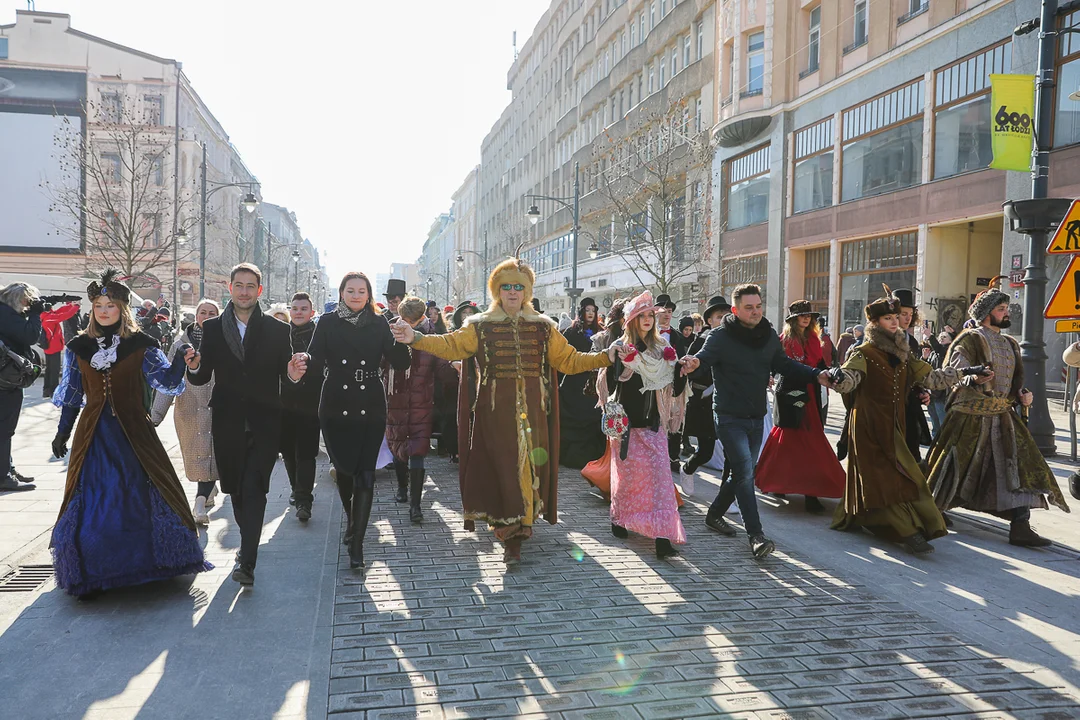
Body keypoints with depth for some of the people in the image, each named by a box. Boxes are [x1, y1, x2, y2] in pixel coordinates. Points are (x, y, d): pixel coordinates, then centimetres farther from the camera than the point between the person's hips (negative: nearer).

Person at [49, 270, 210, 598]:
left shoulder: (140, 344, -2)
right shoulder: (79, 346, 6)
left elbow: (167, 380, -10)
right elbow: (72, 396, 13)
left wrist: (179, 359, -29)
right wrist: (62, 433, 14)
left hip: (133, 432, -2)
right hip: (93, 435, 2)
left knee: (142, 495, 0)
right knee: (91, 500, 4)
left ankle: (146, 561, 17)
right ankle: (93, 570, 17)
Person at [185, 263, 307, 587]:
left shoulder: (277, 330, 2)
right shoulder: (213, 328, 6)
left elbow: (284, 376, 1)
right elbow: (202, 378, 4)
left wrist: (293, 374, -22)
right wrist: (194, 368, -18)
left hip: (264, 424, -2)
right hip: (228, 423, 3)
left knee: (254, 490, -9)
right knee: (235, 488, 14)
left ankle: (247, 563, -9)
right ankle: (248, 543, 36)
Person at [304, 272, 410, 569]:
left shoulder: (378, 324, 3)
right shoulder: (328, 323, 2)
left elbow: (400, 363, -5)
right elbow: (315, 363, -8)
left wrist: (402, 340, -23)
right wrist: (306, 363, -31)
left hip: (371, 410, -1)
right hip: (335, 409, 1)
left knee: (365, 474, -5)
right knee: (344, 469, 14)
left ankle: (356, 544, 0)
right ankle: (351, 518, 44)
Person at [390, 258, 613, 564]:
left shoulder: (543, 327, 12)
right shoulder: (481, 326, 6)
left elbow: (568, 360, 11)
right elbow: (452, 345, -7)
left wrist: (606, 357, 2)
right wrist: (416, 339, -22)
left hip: (532, 411, 2)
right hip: (497, 411, -2)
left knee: (531, 465, 1)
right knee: (503, 467, -4)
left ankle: (518, 525, 19)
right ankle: (512, 538, 4)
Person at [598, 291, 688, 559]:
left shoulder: (661, 348, 8)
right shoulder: (620, 348, -2)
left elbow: (674, 389, 6)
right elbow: (609, 383, -13)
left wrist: (680, 370, -13)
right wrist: (622, 360, -27)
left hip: (652, 424, 3)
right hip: (626, 423, -3)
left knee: (659, 475, -7)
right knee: (625, 475, 8)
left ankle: (662, 536, -9)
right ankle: (618, 519, 31)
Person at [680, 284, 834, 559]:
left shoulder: (769, 335, 5)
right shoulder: (721, 336, -13)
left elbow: (785, 365, 15)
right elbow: (706, 354, -30)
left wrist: (815, 376, 2)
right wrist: (695, 361, -55)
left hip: (756, 417, 7)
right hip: (730, 417, -6)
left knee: (742, 472, 15)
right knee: (745, 472, -13)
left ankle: (714, 514, 35)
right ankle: (756, 535, -9)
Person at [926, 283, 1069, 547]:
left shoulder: (1010, 344, 17)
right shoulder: (970, 339, -7)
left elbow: (1014, 380, 26)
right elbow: (955, 372, -18)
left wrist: (1022, 394, 5)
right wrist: (974, 378, -38)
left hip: (1003, 416, 7)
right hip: (971, 416, -7)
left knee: (1021, 464, -4)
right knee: (956, 466, 2)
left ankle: (1020, 527, -4)